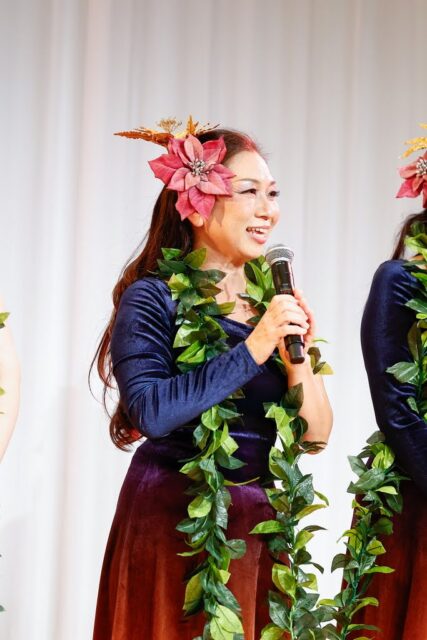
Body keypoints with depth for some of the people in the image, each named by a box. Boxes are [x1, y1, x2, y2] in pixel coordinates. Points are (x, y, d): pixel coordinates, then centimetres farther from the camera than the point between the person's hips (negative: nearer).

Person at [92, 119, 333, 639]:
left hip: (259, 521, 5)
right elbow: (151, 411, -23)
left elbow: (316, 435, 6)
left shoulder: (274, 302, 8)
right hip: (174, 522, -5)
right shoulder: (152, 298, -8)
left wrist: (299, 356, -11)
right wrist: (252, 350, -23)